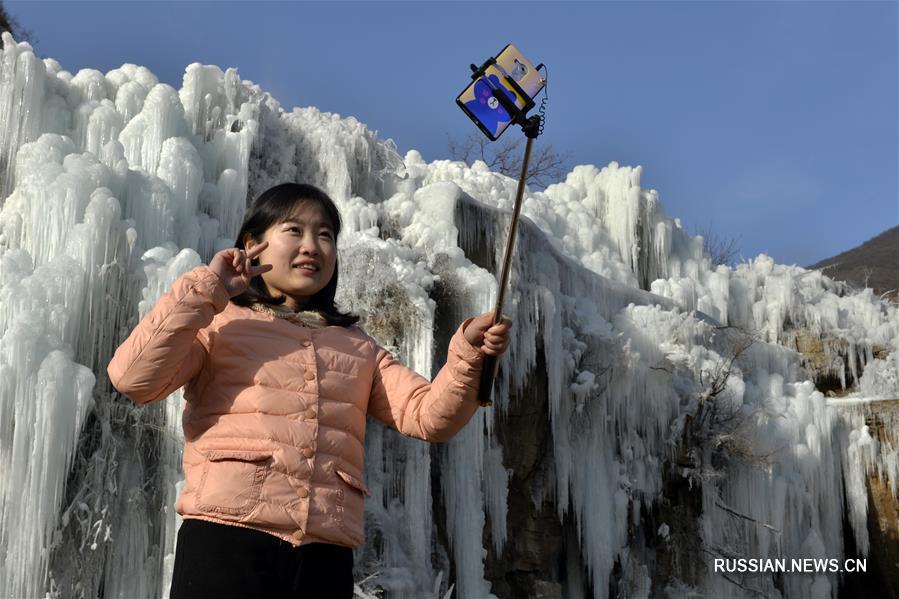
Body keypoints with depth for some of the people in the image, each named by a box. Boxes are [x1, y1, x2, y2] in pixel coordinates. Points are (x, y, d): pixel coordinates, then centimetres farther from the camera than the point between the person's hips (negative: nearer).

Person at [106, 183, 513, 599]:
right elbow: (133, 378, -4)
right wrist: (206, 289, -5)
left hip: (324, 555, 4)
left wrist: (469, 354, -9)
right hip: (226, 537, -3)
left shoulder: (358, 349, 23)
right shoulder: (220, 322, 12)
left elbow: (429, 415, 9)